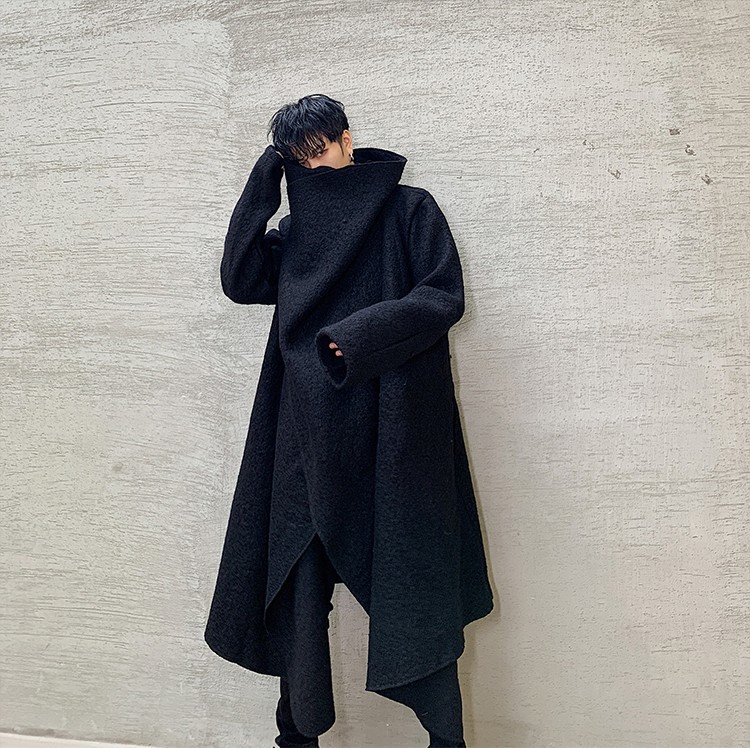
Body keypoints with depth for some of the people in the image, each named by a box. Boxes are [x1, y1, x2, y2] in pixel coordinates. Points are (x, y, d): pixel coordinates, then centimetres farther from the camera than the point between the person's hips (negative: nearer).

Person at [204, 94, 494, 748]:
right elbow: (239, 282, 4)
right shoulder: (295, 229, 17)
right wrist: (264, 181, 5)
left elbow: (446, 295, -5)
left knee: (412, 577, -1)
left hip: (394, 423, -4)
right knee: (299, 576, 6)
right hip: (312, 430, 5)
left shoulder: (409, 208, 4)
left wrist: (363, 335, -16)